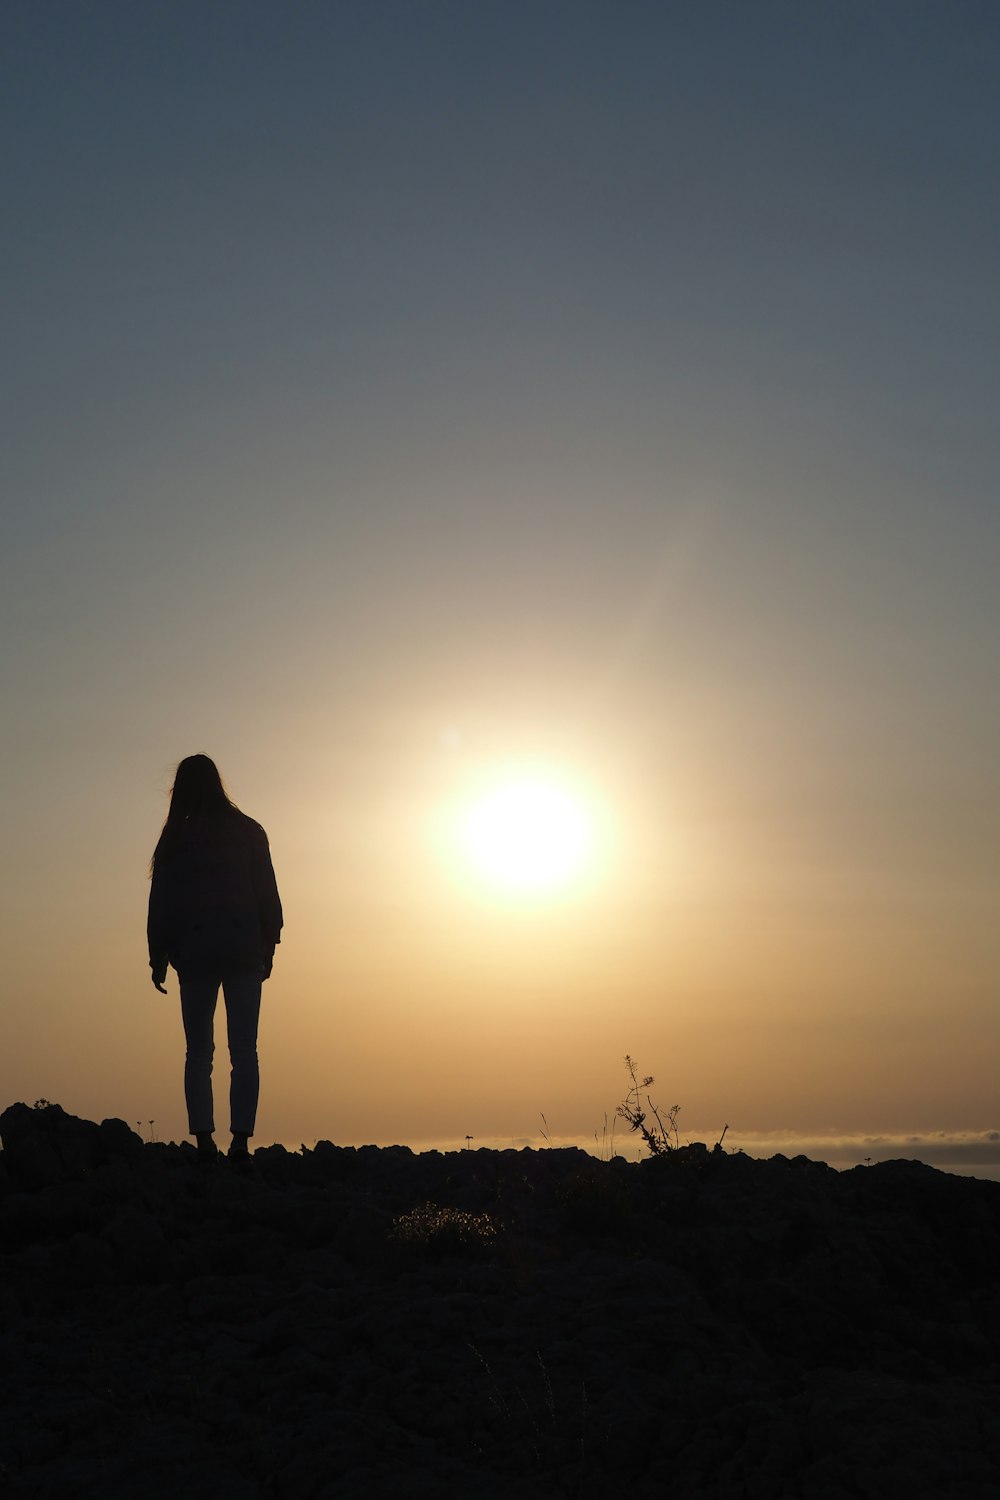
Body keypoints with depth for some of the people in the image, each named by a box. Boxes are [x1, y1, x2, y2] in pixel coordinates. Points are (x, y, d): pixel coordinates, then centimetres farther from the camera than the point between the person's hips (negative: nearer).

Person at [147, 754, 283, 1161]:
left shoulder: (175, 840, 2)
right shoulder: (249, 832, 6)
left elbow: (161, 903, 4)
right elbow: (268, 895, 5)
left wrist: (158, 958, 10)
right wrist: (268, 945, 12)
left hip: (195, 952, 0)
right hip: (244, 951, 0)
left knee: (198, 1052, 5)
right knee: (244, 1051, -1)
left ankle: (204, 1140, -4)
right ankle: (241, 1139, -8)